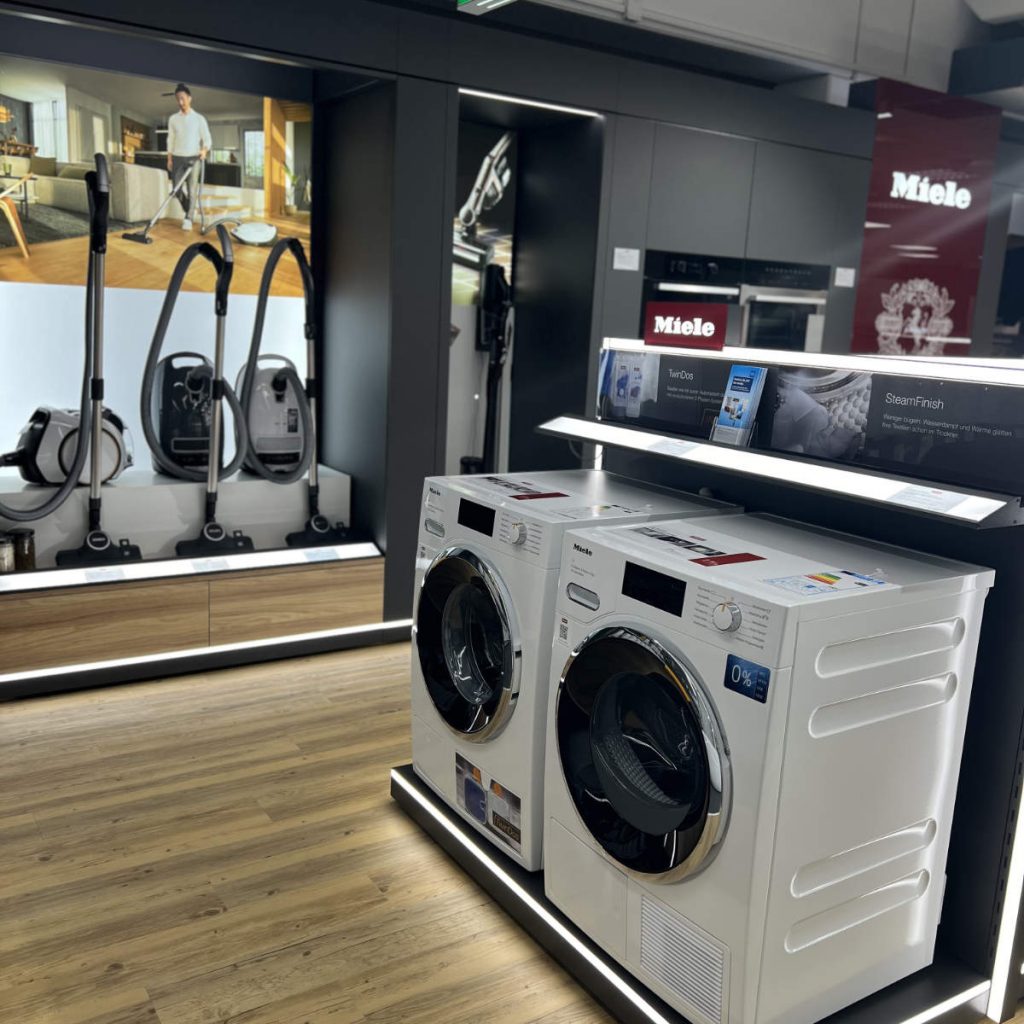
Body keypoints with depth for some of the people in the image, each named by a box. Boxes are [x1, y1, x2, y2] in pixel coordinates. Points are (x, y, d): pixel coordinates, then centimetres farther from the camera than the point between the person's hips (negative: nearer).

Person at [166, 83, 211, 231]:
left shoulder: (199, 118, 0)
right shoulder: (173, 119, 7)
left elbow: (207, 138, -1)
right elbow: (170, 140, 10)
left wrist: (204, 150, -21)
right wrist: (169, 159, 5)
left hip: (193, 158, -3)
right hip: (177, 158, 3)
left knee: (191, 190, -7)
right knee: (177, 189, 1)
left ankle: (188, 219, -2)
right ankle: (188, 212, 25)